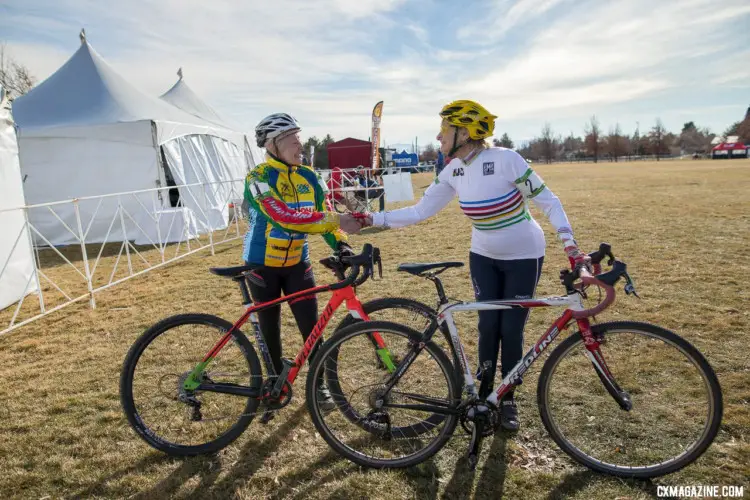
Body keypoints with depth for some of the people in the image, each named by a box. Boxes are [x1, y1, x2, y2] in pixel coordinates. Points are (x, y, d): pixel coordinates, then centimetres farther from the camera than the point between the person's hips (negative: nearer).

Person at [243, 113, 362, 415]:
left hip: (297, 263, 4)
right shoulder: (258, 178, -19)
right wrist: (336, 221, -37)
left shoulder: (309, 178, -2)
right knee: (270, 329, 10)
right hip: (263, 265, -3)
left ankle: (318, 384, 20)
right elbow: (285, 218, -33)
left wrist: (341, 245, -24)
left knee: (311, 326, 1)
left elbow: (325, 215, -4)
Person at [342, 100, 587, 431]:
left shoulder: (506, 160, -23)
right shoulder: (452, 172, -7)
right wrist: (371, 219, -9)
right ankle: (484, 392, 24)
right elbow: (420, 211, -4)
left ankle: (508, 400, 23)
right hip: (483, 257, 4)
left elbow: (548, 201, -17)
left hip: (523, 257, -4)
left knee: (511, 329, 1)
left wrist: (570, 245, -26)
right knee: (488, 325, 2)